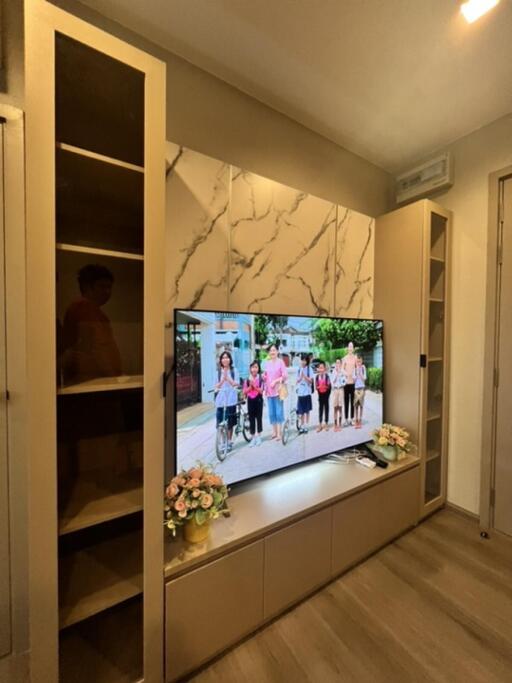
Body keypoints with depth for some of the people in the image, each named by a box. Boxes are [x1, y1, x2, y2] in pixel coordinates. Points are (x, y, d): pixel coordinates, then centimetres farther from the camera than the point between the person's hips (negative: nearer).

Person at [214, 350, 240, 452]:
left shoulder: (234, 370, 1)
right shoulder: (218, 372, 5)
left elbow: (237, 384, -5)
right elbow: (216, 386, 1)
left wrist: (227, 378, -16)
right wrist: (223, 379, -15)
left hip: (231, 399, -2)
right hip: (220, 399, 2)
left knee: (229, 422, 4)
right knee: (220, 422, 2)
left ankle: (229, 442, 21)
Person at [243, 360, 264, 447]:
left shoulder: (260, 379, -5)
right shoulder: (247, 379, 1)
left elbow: (261, 391, -11)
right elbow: (245, 392, -1)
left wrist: (254, 385, -22)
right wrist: (250, 387, -15)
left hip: (258, 400, -2)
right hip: (250, 400, 2)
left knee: (259, 417, 6)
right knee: (251, 418, 6)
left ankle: (259, 437, 22)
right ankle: (253, 437, 18)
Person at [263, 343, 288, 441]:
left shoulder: (280, 362, -5)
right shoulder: (267, 363, 10)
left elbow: (285, 375, -9)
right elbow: (265, 377, 12)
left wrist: (275, 381, -17)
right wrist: (263, 376, -8)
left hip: (278, 390, -5)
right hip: (269, 390, 5)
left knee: (279, 411, 0)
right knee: (271, 412, 10)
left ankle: (279, 433, 9)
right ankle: (274, 432, 22)